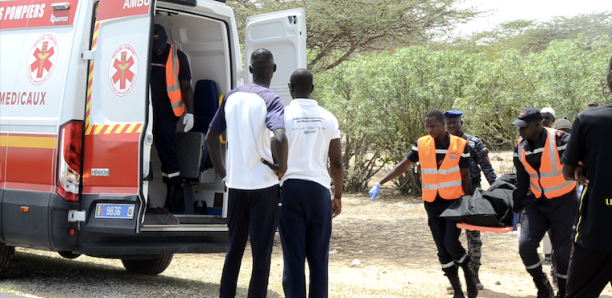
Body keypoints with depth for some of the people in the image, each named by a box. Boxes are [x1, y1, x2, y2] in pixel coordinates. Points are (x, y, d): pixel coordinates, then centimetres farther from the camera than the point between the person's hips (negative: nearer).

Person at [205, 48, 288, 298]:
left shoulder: (232, 97, 7)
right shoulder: (271, 100, -11)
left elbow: (211, 138, 12)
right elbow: (279, 138, -29)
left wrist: (223, 174, 16)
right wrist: (282, 167, -13)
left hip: (236, 184, 5)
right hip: (264, 185, -5)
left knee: (234, 248, 16)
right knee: (261, 252, 3)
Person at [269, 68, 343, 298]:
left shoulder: (282, 115, -2)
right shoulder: (328, 118, 5)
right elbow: (337, 163, 5)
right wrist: (338, 196, 16)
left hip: (290, 188, -2)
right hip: (319, 189, 2)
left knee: (293, 257, 2)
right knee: (319, 257, 6)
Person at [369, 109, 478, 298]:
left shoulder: (460, 146, -7)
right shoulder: (421, 144, -1)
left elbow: (465, 177, -1)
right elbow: (404, 166, 1)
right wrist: (380, 183, -7)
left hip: (454, 202, -3)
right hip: (432, 204, 3)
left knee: (451, 243, -15)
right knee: (442, 249, 5)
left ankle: (469, 274, 14)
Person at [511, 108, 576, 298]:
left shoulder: (561, 140, -21)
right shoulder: (521, 147, -3)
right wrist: (517, 207, 12)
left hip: (563, 203, -4)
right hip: (536, 203, 4)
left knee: (563, 251, 1)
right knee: (525, 245, -8)